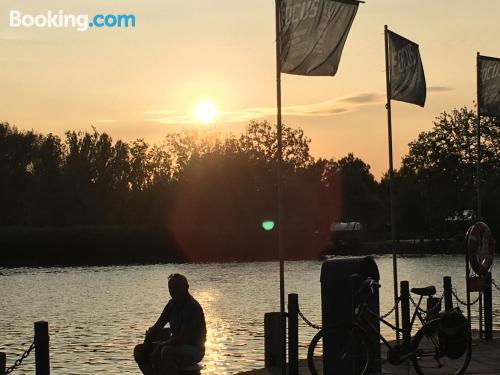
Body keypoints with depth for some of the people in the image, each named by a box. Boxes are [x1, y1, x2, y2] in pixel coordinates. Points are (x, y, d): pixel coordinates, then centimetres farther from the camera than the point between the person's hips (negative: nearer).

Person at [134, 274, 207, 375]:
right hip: (176, 345, 9)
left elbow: (183, 338, -26)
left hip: (194, 350, -9)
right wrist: (146, 345, -3)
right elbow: (157, 327, 11)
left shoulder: (192, 307, -19)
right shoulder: (172, 304, 8)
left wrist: (162, 344, -16)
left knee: (166, 352, -39)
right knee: (139, 350, 3)